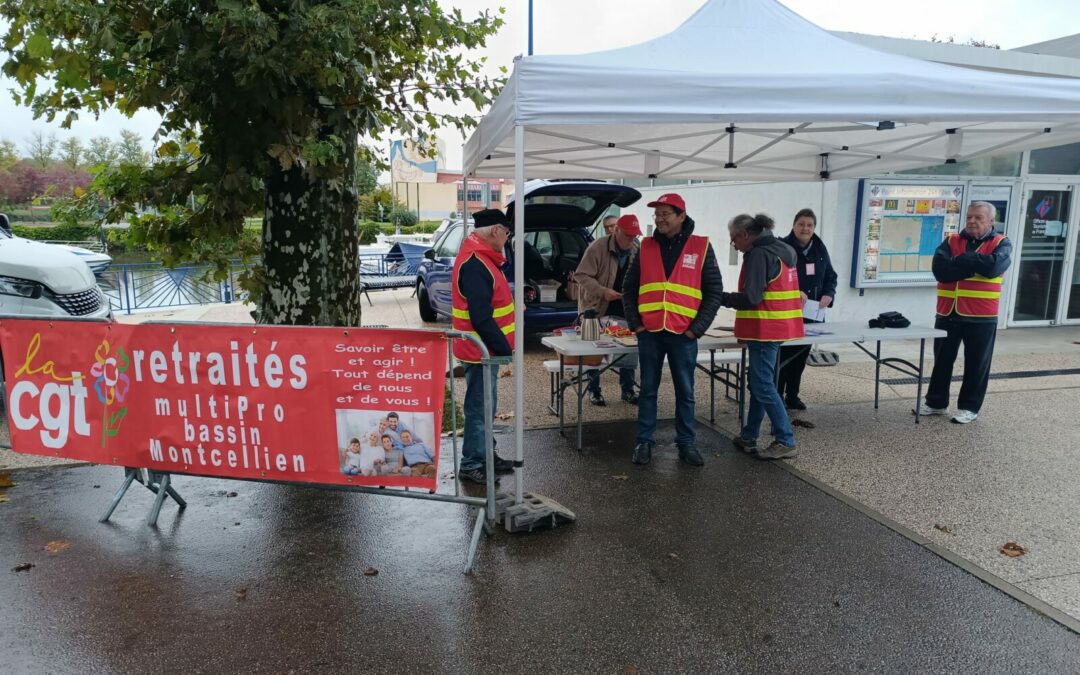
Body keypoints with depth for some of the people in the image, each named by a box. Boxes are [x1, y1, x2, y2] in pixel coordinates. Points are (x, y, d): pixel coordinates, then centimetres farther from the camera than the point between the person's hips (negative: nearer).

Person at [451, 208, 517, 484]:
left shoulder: (480, 258, 13)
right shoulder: (474, 264, -22)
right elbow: (480, 317, -26)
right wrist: (504, 349, -21)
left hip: (486, 348, 11)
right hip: (482, 349, -11)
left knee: (486, 405, 19)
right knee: (479, 407, -1)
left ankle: (485, 454, 31)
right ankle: (471, 464, 11)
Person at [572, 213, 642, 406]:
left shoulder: (637, 251, 1)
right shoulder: (598, 247, -15)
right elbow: (581, 275, -15)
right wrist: (602, 291, -24)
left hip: (625, 312, 4)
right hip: (596, 310, -4)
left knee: (630, 350, 6)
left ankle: (628, 390, 21)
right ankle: (594, 390, 18)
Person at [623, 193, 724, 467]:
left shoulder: (701, 247, 0)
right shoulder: (646, 247, 7)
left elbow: (714, 291, -1)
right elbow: (629, 289, 10)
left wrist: (697, 329, -7)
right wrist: (635, 323, 1)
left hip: (683, 335, -1)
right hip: (649, 333, 2)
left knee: (685, 392, 8)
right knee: (648, 390, 8)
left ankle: (686, 443, 20)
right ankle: (645, 441, 18)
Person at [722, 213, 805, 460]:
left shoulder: (759, 255, -15)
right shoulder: (782, 250, 15)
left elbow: (750, 298, -21)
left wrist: (720, 298, -9)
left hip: (765, 330, -10)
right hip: (777, 328, 10)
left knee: (763, 386, -4)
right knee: (758, 382, 15)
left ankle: (786, 442, 0)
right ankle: (749, 436, 23)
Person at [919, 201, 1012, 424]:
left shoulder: (1001, 243, 0)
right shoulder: (951, 241, 5)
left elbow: (993, 266, -21)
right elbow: (939, 269, -11)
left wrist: (961, 260, -11)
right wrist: (975, 265, -15)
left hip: (981, 317, -2)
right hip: (948, 313, 2)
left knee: (976, 365, 7)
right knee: (942, 361, 12)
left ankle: (969, 407, 20)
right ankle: (936, 402, 25)